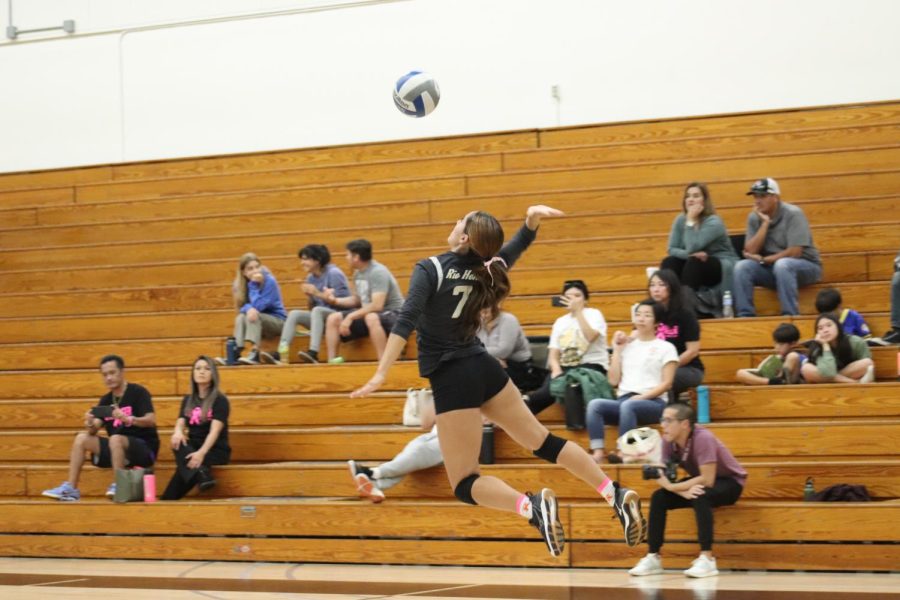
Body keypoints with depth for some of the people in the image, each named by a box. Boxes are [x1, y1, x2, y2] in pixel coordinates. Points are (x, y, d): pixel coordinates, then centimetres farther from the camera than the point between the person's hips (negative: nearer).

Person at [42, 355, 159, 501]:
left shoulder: (137, 392, -8)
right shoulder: (106, 400, 9)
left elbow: (151, 420, -20)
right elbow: (94, 430, 0)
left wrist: (128, 419, -36)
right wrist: (90, 424, -24)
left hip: (145, 448, -6)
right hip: (117, 450, 6)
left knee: (115, 439, -34)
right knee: (81, 438, -7)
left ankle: (118, 486, -29)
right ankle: (70, 489, -13)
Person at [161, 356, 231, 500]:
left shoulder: (220, 400, -7)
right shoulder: (188, 400, 12)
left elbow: (215, 430, -20)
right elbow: (180, 423, -1)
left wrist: (201, 453, -38)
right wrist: (178, 432, -29)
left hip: (216, 451, -4)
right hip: (193, 449, 4)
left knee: (184, 468, -35)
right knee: (178, 445, -32)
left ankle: (168, 501, -39)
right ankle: (201, 474, -51)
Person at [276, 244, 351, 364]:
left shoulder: (334, 274, -11)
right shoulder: (311, 278, 8)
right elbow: (310, 308, 13)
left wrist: (318, 293, -18)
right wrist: (309, 296, -8)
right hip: (320, 318, 7)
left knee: (317, 311, -35)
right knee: (294, 314, -14)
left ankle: (313, 353, -50)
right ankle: (282, 354, -31)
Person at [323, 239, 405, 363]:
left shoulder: (378, 272, -21)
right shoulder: (358, 273, 5)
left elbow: (377, 306, -29)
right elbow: (357, 299, 17)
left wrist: (350, 317, -27)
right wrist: (335, 301, 2)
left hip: (392, 314, -9)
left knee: (371, 318, -42)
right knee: (333, 318, 0)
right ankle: (332, 361, -3)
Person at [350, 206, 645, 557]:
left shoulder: (430, 269, -13)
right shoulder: (485, 270, 4)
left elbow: (406, 321, -24)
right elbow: (520, 243, 22)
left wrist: (381, 374, -27)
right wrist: (533, 217, 1)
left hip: (452, 380, -6)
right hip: (485, 369, 6)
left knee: (465, 485, -2)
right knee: (543, 440, 18)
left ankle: (532, 507, -28)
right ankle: (617, 495, 13)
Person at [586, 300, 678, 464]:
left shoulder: (666, 348, 8)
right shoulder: (627, 346, 20)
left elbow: (666, 383, -2)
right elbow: (614, 380, 11)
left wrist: (642, 397, -15)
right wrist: (617, 350, 9)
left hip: (653, 402, -4)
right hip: (623, 400, 4)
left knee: (628, 406, -39)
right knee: (595, 404, -27)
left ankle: (623, 452, -41)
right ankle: (598, 453, -40)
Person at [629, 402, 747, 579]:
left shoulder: (702, 438, -31)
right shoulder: (668, 441, -13)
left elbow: (708, 480, -34)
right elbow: (668, 476, -13)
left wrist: (672, 486, -33)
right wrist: (682, 491, -33)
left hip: (730, 482, -6)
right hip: (699, 483, 7)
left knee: (700, 496, -37)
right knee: (658, 498, -13)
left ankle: (707, 559, -34)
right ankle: (653, 558, -6)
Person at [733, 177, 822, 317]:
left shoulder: (793, 214, -15)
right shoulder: (754, 218, 0)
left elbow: (794, 252, -21)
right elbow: (750, 252, -11)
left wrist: (763, 260, -14)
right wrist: (765, 223, -15)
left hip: (806, 265, -5)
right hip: (771, 267, 5)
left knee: (782, 265, -37)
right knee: (742, 267, -20)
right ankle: (745, 316, -20)